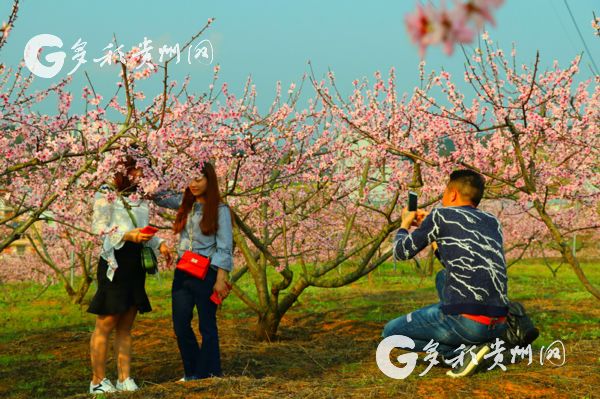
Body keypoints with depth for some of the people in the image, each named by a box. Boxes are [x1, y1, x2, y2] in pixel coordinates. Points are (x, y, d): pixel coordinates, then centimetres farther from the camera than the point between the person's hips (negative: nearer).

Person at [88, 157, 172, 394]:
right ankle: (98, 381, 3)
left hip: (136, 265, 7)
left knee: (125, 328, 9)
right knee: (105, 325, -4)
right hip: (115, 263, -7)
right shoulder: (105, 194, -2)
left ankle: (124, 379, 11)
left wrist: (159, 244, 5)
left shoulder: (139, 198, 19)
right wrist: (128, 235, -23)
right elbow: (98, 227, -11)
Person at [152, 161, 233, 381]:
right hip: (183, 272, 6)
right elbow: (158, 196, 18)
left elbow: (224, 247, -9)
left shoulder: (219, 209, -6)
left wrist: (221, 279, -14)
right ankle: (192, 372, 23)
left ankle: (209, 374, 13)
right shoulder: (184, 203, 9)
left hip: (206, 274, -6)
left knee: (207, 326, 3)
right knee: (181, 326, 9)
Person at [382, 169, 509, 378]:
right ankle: (468, 345, 17)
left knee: (391, 333, 13)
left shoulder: (441, 216, 0)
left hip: (467, 320, -7)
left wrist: (405, 225, 32)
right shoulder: (493, 222, 18)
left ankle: (463, 350, 0)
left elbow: (402, 252, 12)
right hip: (499, 324, 7)